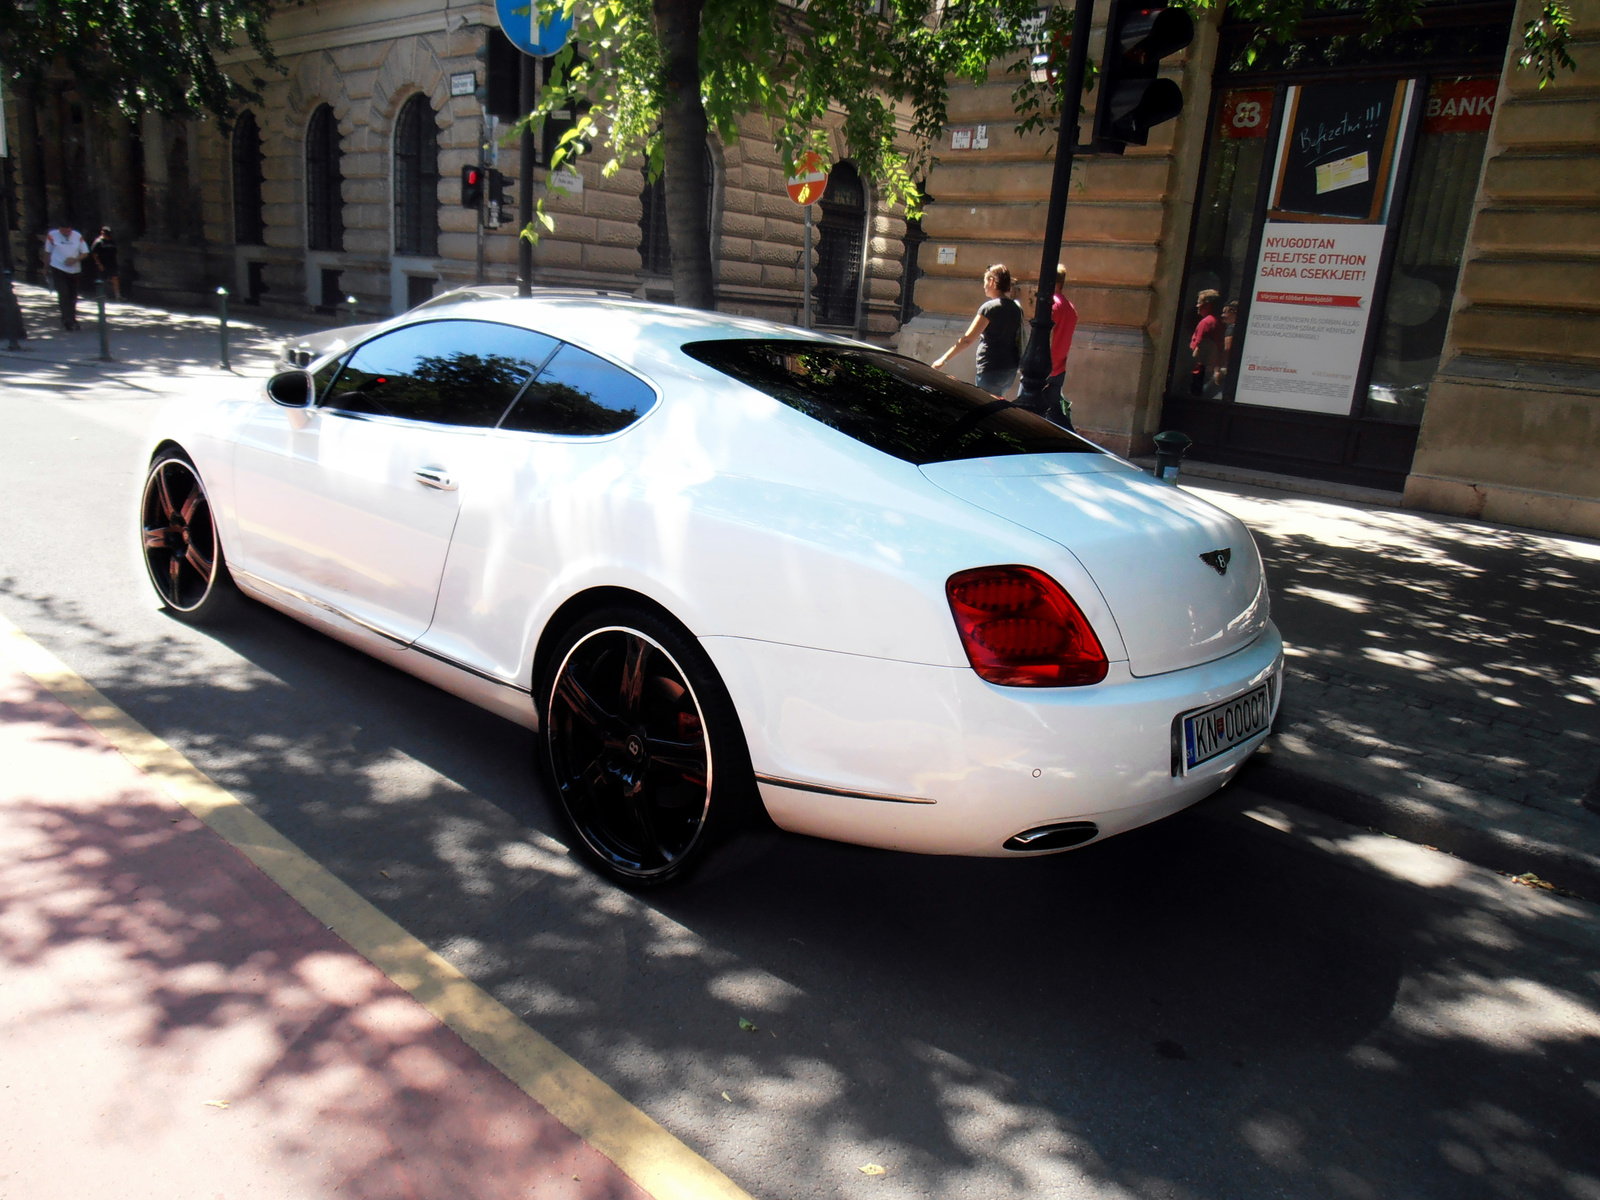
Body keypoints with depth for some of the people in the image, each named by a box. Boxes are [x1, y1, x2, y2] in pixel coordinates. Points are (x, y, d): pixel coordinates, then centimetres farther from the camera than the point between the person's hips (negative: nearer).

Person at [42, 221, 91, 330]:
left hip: (74, 270, 3)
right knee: (63, 293, -15)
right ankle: (67, 320, -16)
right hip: (58, 269, -3)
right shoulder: (52, 236, -4)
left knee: (73, 295, 9)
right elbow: (47, 253, 6)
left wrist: (75, 259, -13)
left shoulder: (78, 236, 0)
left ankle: (72, 319, 23)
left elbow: (85, 253, 5)